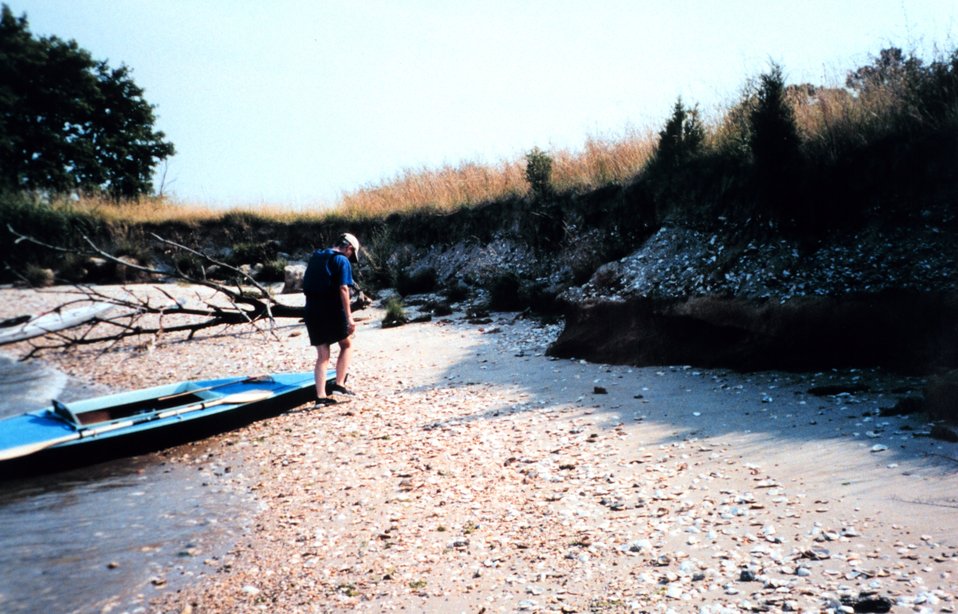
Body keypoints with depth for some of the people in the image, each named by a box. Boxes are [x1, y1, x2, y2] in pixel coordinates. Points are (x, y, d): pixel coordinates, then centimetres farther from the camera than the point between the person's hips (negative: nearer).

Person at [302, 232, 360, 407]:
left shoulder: (314, 258, 16)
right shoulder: (342, 261, -5)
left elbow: (306, 285, 16)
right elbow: (343, 289, -15)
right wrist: (349, 317, -16)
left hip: (312, 311, 6)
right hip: (332, 311, -6)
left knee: (322, 355, 9)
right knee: (346, 345, 16)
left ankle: (321, 396, 6)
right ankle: (339, 384, 7)